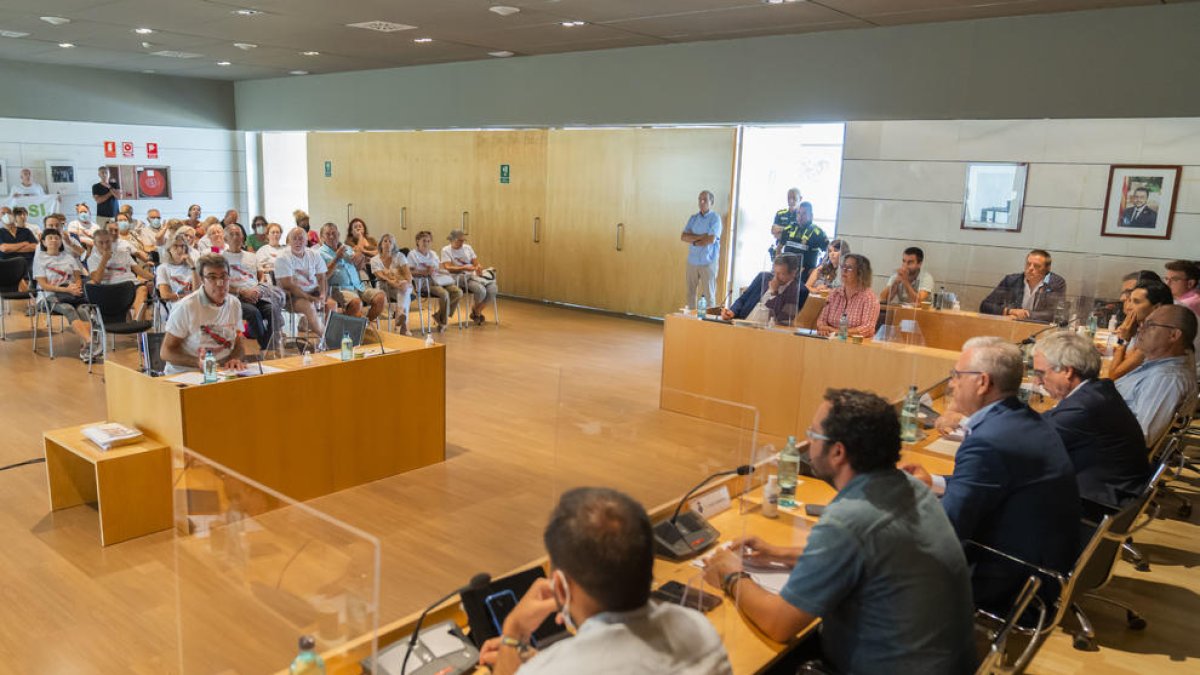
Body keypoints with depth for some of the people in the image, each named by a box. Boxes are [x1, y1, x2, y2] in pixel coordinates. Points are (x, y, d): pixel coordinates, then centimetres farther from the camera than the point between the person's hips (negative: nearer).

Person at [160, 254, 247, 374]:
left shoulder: (235, 304, 7)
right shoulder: (185, 307, -10)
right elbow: (166, 352, -8)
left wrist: (235, 359, -7)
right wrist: (198, 363, -23)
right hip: (184, 374, -4)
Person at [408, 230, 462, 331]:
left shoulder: (433, 254, 24)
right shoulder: (413, 254, 7)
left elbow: (443, 270, 16)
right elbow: (411, 272, -6)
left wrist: (435, 270, -6)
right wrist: (425, 272, -20)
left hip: (440, 279, 6)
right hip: (425, 282, -6)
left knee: (458, 292, -19)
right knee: (444, 293, -34)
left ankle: (439, 316, -6)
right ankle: (443, 321, -14)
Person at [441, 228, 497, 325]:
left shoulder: (468, 247, 18)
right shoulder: (446, 250, 2)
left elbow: (476, 263, 14)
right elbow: (448, 268, -11)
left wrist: (478, 267, -11)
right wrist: (464, 268, -23)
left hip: (474, 275, 6)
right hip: (459, 277, -6)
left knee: (492, 289, -21)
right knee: (480, 290, -33)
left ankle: (476, 312, 1)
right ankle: (474, 309, 1)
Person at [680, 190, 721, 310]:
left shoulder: (715, 218, -4)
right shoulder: (693, 218, 11)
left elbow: (711, 239, -16)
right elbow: (683, 237, 1)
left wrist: (694, 241, -4)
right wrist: (700, 237, -12)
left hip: (708, 262, -5)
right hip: (692, 261, 5)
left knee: (709, 294, -2)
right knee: (690, 293, 9)